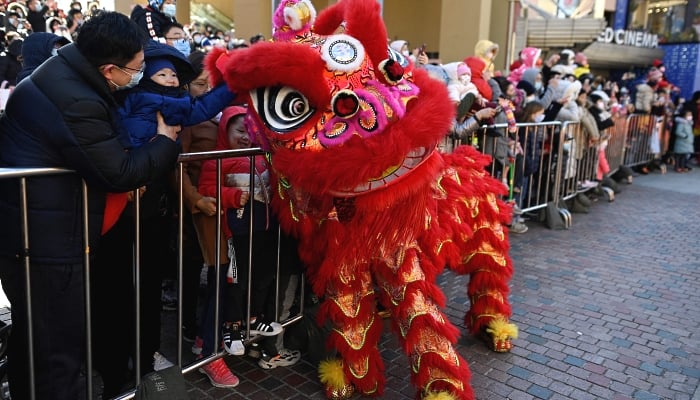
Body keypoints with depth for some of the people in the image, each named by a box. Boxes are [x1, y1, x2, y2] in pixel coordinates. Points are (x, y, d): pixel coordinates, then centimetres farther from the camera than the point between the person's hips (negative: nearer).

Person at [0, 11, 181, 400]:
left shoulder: (60, 69, 7)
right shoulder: (77, 102, -26)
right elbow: (120, 174, -18)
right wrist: (166, 140, -5)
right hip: (47, 240, -10)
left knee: (32, 340, 25)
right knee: (60, 350, 3)